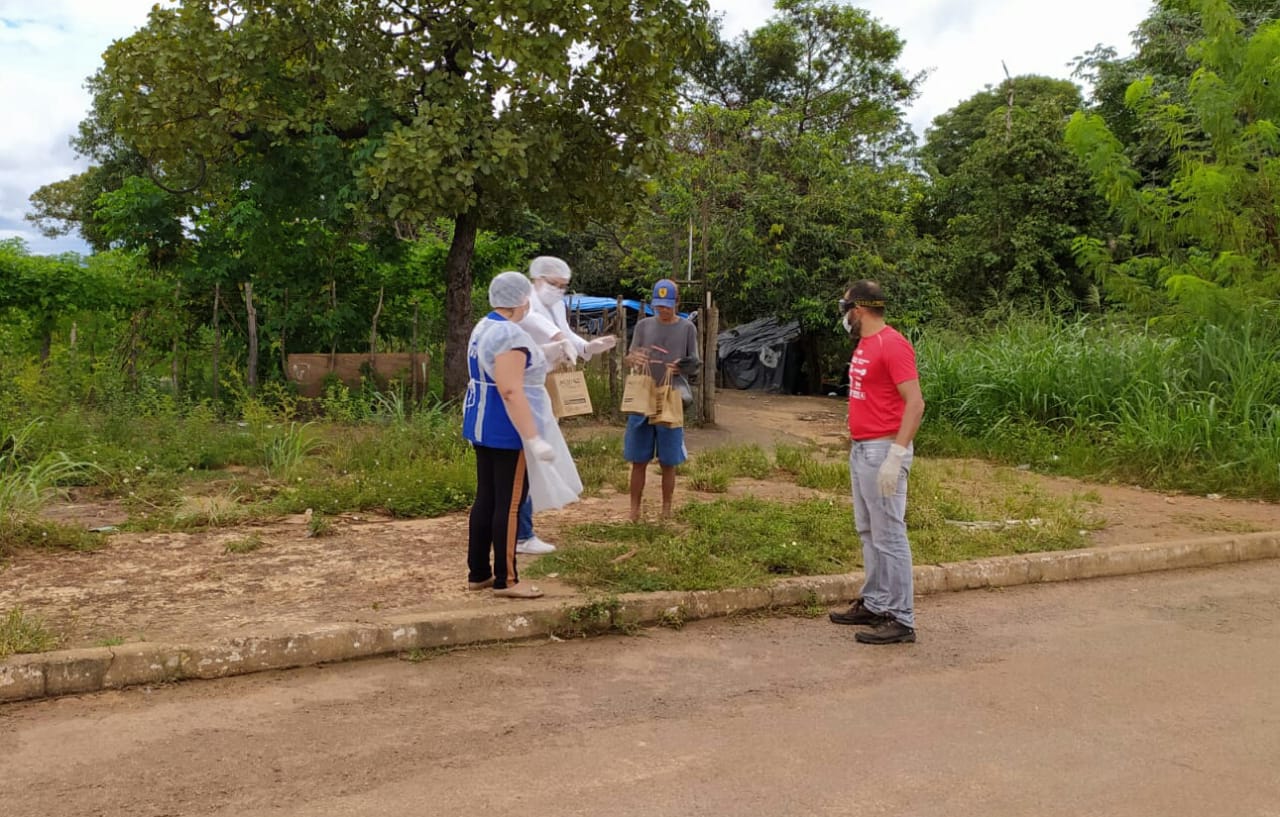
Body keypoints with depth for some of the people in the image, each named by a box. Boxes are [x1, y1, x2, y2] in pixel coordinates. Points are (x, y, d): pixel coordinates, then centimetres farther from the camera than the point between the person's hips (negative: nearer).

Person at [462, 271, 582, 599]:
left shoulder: (484, 327, 12)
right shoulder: (510, 334, -19)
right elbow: (511, 391, -25)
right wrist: (534, 438, -26)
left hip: (482, 424, 10)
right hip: (507, 428, -10)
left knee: (486, 497, 13)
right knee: (510, 502, -3)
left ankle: (478, 573, 19)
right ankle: (505, 580, 3)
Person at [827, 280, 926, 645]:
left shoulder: (892, 345, -14)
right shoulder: (865, 344, 14)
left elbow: (915, 403, -19)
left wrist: (895, 456, -23)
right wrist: (857, 446, 18)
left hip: (882, 450, -10)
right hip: (860, 449, 10)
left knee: (889, 536, -6)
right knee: (868, 532, 15)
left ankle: (900, 619, 0)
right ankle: (874, 604, 25)